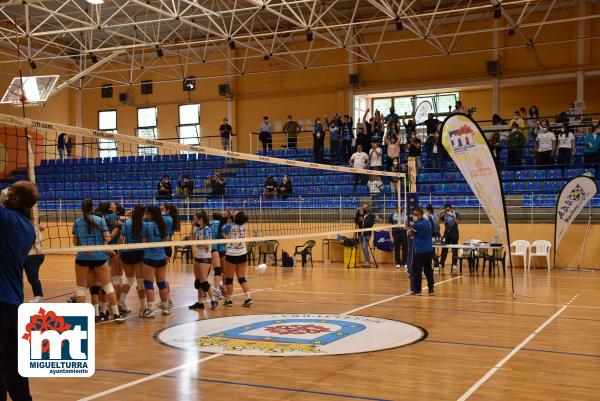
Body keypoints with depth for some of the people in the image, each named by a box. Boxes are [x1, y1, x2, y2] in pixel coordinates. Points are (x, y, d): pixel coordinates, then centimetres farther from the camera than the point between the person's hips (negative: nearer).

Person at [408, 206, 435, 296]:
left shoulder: (416, 225, -15)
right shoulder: (427, 222, 9)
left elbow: (411, 234, 0)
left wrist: (411, 226, 9)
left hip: (419, 251, -7)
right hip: (429, 250, 7)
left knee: (416, 270, 1)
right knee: (428, 270, 11)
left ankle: (417, 290, 3)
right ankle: (431, 289, 12)